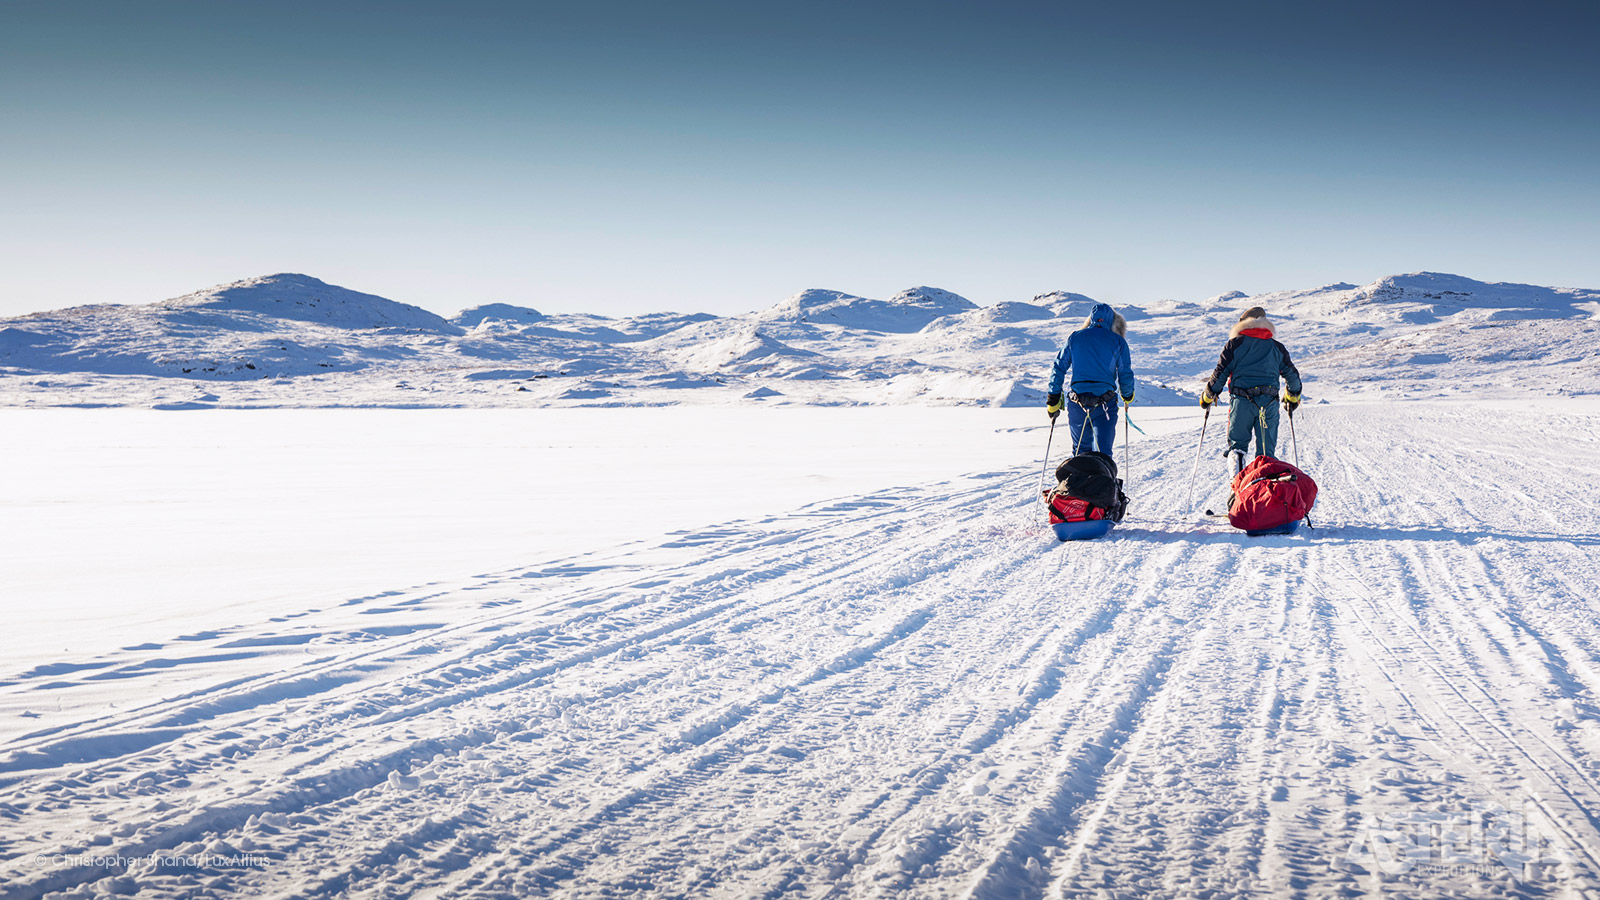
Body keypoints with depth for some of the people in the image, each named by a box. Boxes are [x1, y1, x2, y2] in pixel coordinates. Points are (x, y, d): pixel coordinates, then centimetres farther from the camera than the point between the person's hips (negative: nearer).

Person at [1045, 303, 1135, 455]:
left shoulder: (1074, 337, 8)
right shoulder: (1118, 341, 3)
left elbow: (1059, 367, 6)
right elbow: (1125, 374, 4)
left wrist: (1053, 400, 11)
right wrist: (1128, 395, 24)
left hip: (1077, 403, 2)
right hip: (1105, 404, -2)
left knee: (1081, 449, 17)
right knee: (1102, 450, -3)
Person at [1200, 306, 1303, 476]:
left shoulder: (1235, 343, 5)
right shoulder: (1277, 347, 15)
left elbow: (1221, 372, 1)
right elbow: (1292, 375, 20)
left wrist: (1208, 395, 14)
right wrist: (1293, 396, 37)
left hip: (1242, 402, -2)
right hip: (1270, 402, 2)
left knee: (1237, 444, 10)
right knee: (1267, 451, 7)